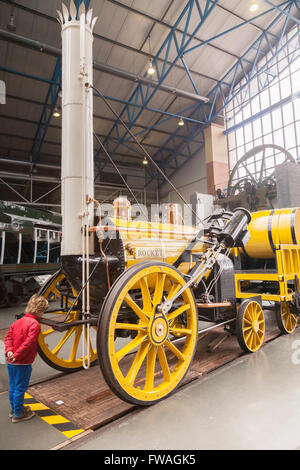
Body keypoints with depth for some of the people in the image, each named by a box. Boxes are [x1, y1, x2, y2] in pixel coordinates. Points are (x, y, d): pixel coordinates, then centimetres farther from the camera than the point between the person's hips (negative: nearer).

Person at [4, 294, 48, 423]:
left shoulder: (18, 321, 6)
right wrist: (16, 356, -16)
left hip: (11, 362, 8)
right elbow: (28, 343, -25)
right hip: (23, 363, -8)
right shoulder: (34, 324, -20)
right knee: (20, 388, 8)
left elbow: (8, 337, 4)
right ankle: (18, 414, 22)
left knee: (13, 387, 21)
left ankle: (14, 409, 39)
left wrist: (9, 351, -7)